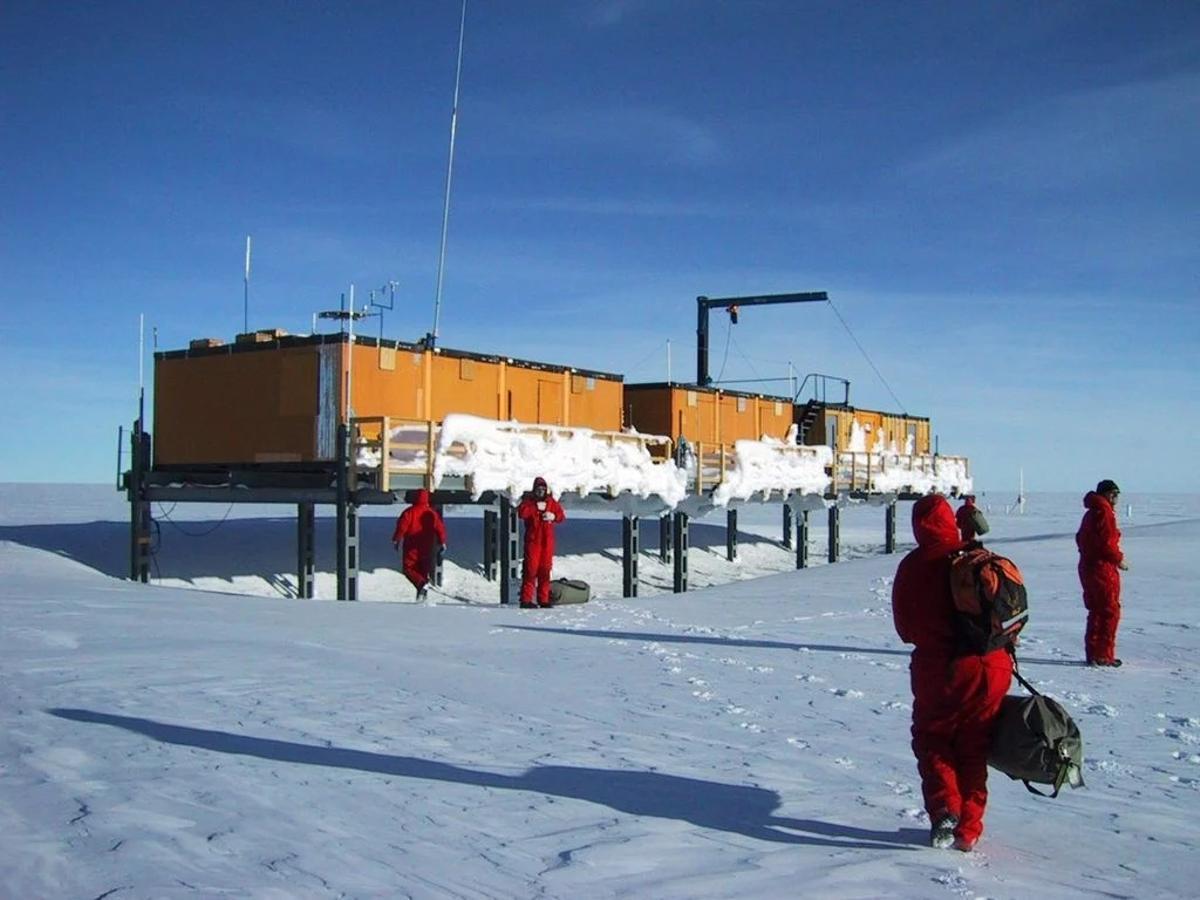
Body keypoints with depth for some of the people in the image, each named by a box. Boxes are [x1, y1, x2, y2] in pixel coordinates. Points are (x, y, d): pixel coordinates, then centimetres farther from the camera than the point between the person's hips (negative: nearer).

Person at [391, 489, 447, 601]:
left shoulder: (409, 512, -8)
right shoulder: (432, 512, 2)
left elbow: (402, 526, -11)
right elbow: (440, 527, 3)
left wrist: (396, 540, 0)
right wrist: (442, 541, 13)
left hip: (412, 546, -4)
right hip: (428, 547, 4)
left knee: (409, 569, 1)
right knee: (424, 569, 14)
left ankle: (422, 584, -23)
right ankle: (422, 590, 7)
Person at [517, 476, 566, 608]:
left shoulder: (551, 502, 11)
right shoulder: (528, 501, 1)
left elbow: (561, 515, 6)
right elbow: (521, 513, -16)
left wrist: (553, 516, -14)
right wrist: (536, 507, -20)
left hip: (547, 540, 4)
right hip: (533, 539, -4)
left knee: (545, 569, 6)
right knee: (531, 569, -8)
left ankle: (543, 599, 12)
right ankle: (526, 600, -7)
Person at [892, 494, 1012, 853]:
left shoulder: (912, 566, -5)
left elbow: (905, 627, 2)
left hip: (937, 669, -2)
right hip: (991, 668, 2)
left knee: (932, 740, 16)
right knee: (973, 749, 14)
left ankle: (944, 807, -5)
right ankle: (967, 829, 16)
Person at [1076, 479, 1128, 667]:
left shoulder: (1090, 513, 17)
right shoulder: (1104, 512, -13)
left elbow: (1081, 538, 21)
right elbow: (1106, 542, -21)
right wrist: (1118, 559, -8)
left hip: (1087, 566, 10)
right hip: (1103, 568, -10)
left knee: (1096, 611, 15)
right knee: (1110, 611, -3)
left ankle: (1092, 653, 19)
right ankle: (1104, 655, -2)